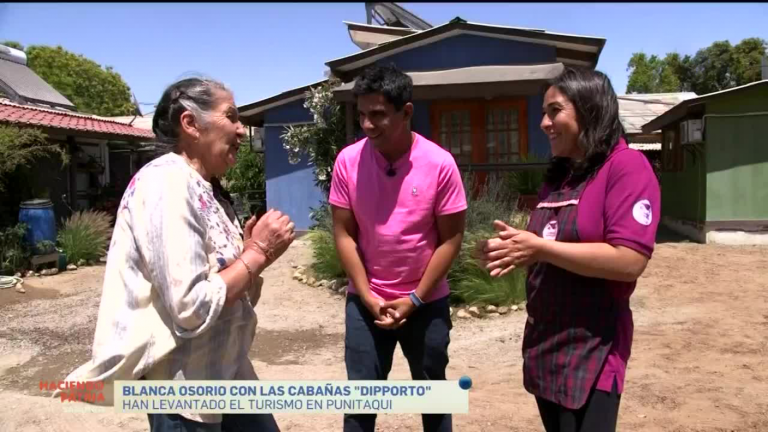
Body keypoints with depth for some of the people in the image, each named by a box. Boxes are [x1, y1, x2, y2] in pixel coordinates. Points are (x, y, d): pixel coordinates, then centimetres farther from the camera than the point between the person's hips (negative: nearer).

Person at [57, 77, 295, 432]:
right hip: (185, 384, -9)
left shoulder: (205, 188, 6)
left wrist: (255, 254, -4)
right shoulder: (167, 184, -21)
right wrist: (256, 253, -18)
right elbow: (191, 310, -28)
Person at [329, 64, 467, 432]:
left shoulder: (440, 164, -13)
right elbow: (343, 233, -4)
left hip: (427, 301, 0)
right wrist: (368, 296, -9)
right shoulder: (348, 161, -9)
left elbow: (451, 238, -8)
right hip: (365, 301, 1)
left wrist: (415, 298, -11)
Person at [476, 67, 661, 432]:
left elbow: (628, 261, -23)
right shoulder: (557, 175, 12)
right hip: (543, 340, 8)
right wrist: (515, 248, -2)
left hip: (591, 349, -8)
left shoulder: (626, 166, -12)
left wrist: (538, 247, -20)